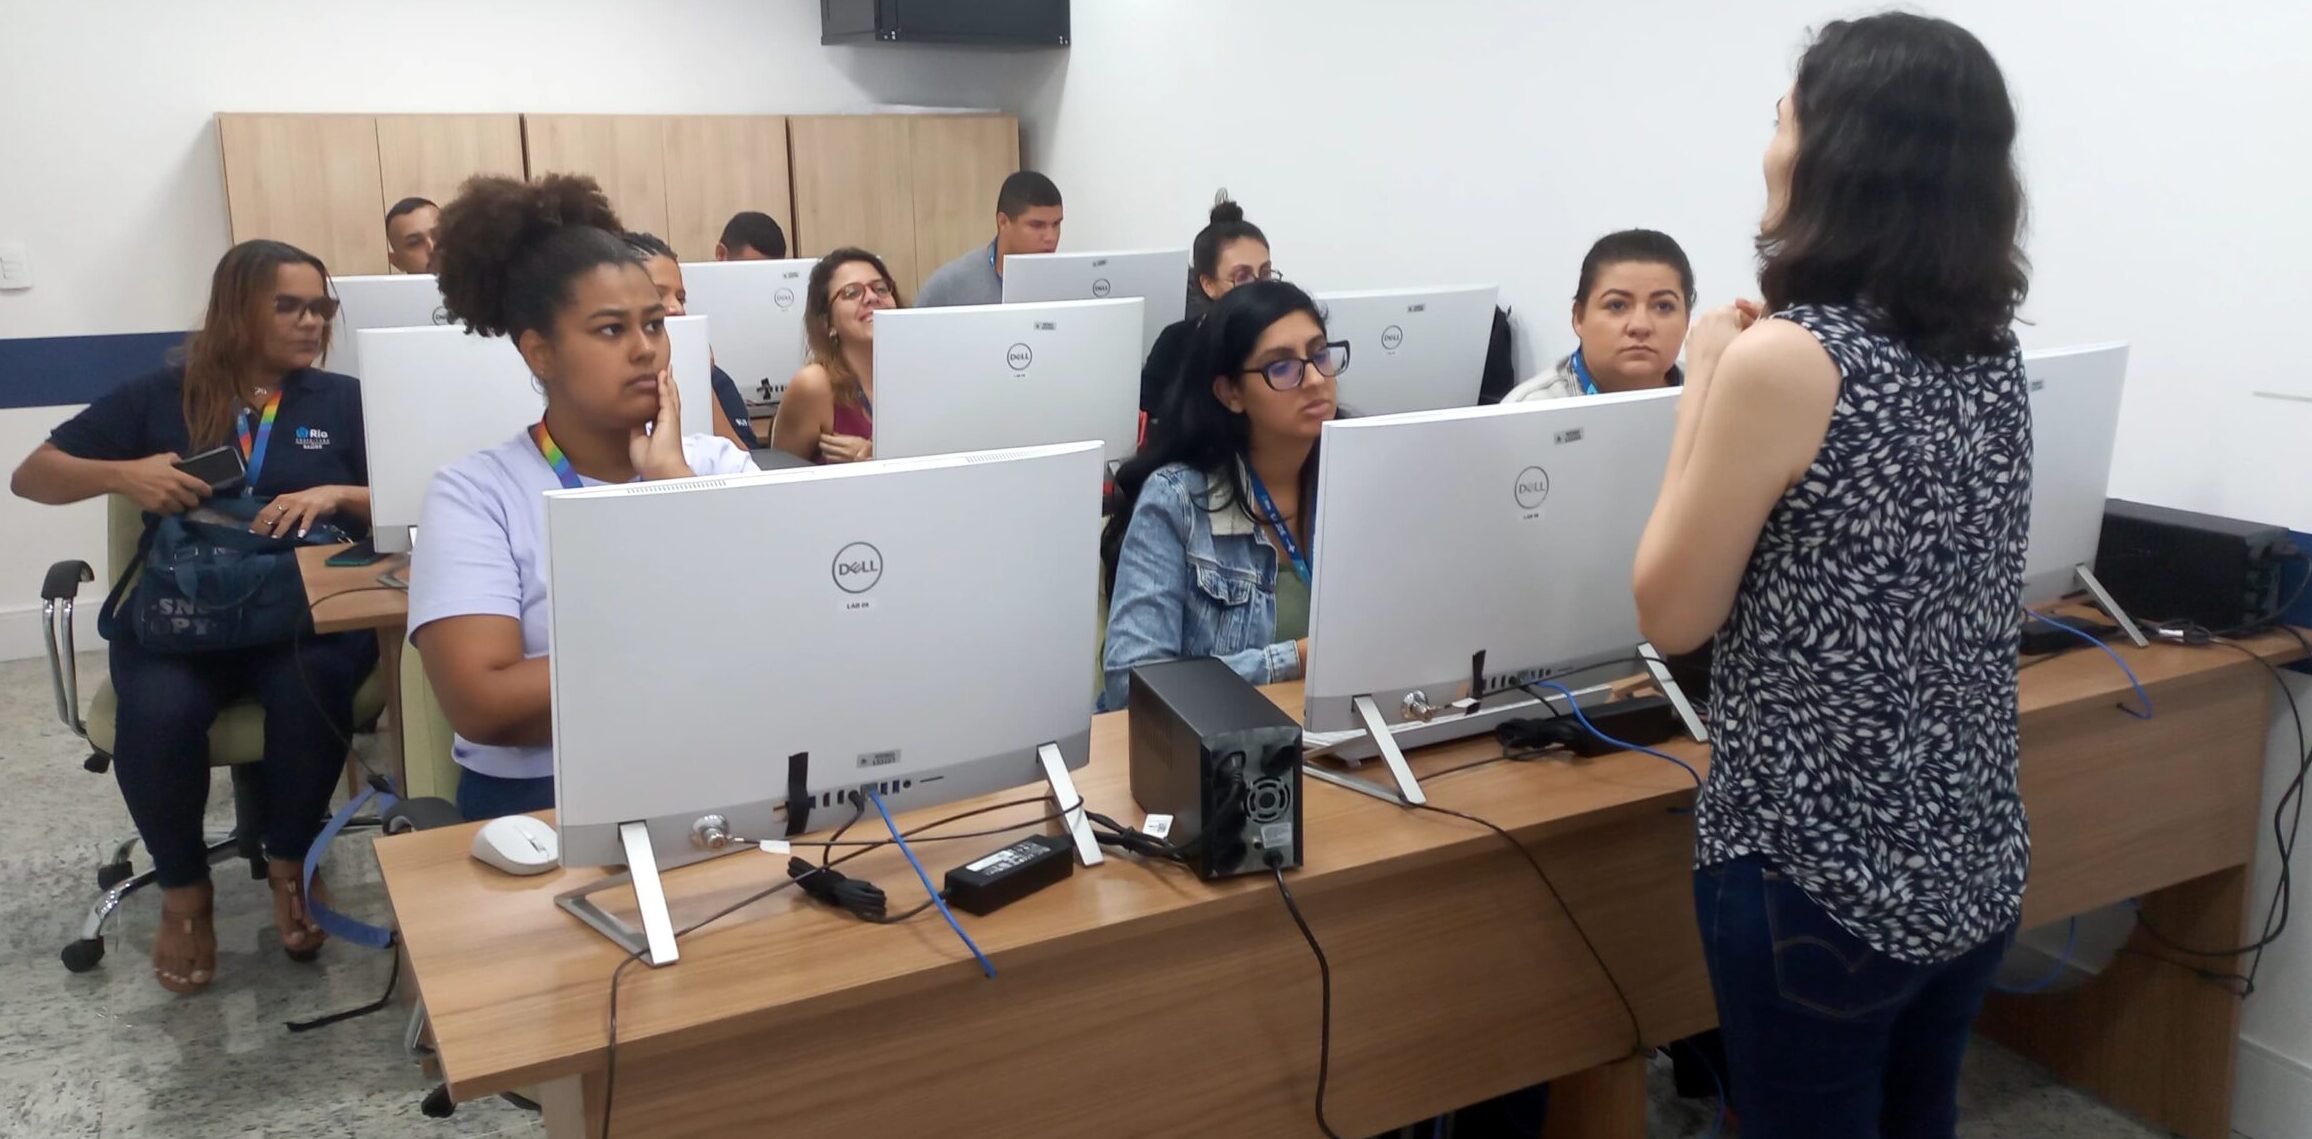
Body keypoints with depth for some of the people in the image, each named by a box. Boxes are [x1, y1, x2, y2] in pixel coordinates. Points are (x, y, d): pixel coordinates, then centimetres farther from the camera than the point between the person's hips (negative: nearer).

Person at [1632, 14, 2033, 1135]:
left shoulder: (1785, 358, -21)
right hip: (1970, 861, 7)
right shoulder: (1990, 349, 2)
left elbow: (1672, 612, -12)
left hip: (1820, 877, -7)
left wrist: (1707, 383, -6)